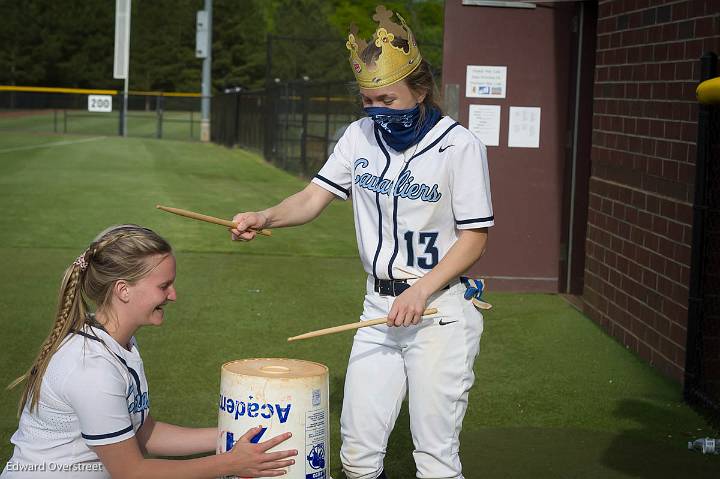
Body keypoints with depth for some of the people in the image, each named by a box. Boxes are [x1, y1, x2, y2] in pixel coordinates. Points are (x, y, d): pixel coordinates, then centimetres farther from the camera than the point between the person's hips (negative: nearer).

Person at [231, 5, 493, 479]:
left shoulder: (459, 145, -11)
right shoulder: (360, 136, 5)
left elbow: (474, 238, -10)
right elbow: (314, 198, 1)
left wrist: (422, 290, -22)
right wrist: (265, 218, -19)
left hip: (441, 309, -5)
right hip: (379, 305, 5)